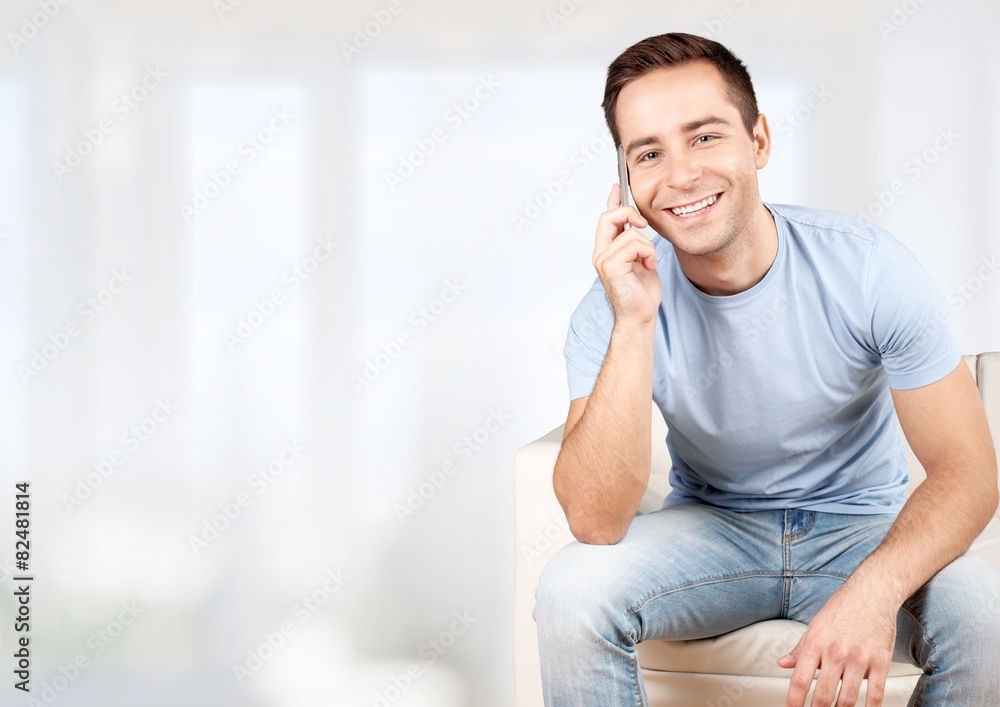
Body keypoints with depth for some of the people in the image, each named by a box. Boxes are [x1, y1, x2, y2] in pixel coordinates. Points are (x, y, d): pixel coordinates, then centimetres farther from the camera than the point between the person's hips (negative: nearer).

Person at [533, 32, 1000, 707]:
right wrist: (634, 324, -35)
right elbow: (595, 522, -26)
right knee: (571, 593, -29)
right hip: (708, 526, 0)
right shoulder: (615, 307, -16)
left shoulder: (870, 269, -18)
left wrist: (874, 589, -37)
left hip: (860, 527, 0)